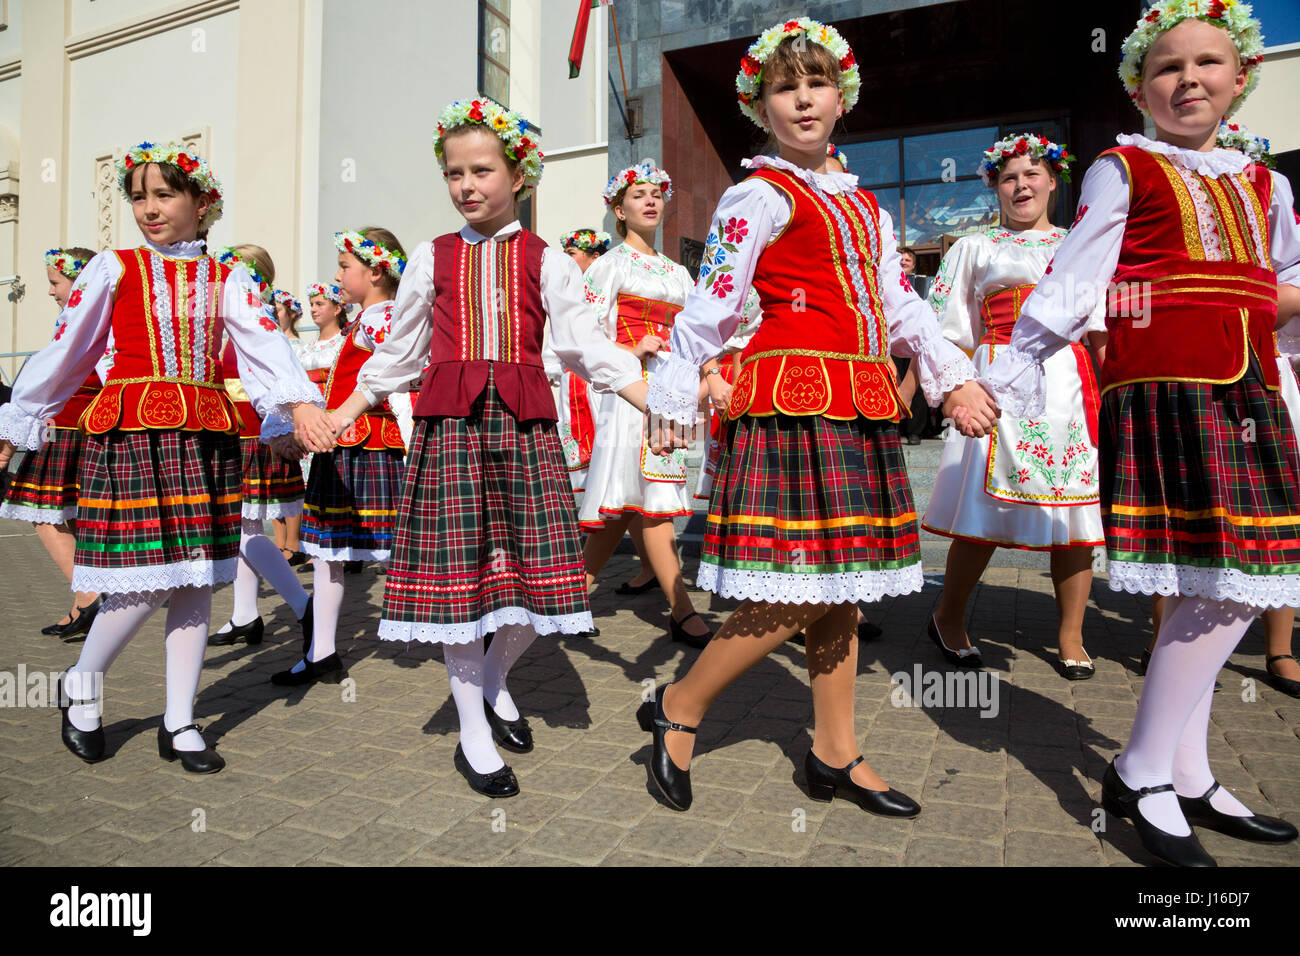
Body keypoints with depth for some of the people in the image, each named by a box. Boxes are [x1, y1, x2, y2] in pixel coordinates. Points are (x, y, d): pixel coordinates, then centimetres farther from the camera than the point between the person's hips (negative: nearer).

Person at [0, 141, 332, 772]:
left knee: (196, 579, 4)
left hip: (203, 436, 2)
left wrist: (300, 404, -24)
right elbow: (65, 352, 10)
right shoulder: (114, 269, 7)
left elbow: (263, 342, -7)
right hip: (131, 431, -2)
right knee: (146, 581, -7)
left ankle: (179, 723, 17)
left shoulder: (225, 279, 10)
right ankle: (81, 686, 22)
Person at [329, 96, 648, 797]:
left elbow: (585, 345, 3)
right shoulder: (432, 258, 12)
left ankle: (494, 679, 29)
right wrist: (341, 415, 15)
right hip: (449, 420, 0)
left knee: (536, 570, -2)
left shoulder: (545, 261, 9)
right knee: (456, 568, 0)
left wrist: (657, 403, -8)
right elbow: (399, 353, 18)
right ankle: (473, 729, 17)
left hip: (524, 422, 0)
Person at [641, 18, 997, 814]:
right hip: (793, 402, -8)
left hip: (859, 409, 8)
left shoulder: (865, 206, 21)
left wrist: (955, 377, 10)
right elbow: (710, 305, -7)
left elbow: (901, 305, 20)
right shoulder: (760, 196, -2)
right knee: (799, 590, -11)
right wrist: (674, 402, -9)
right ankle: (678, 709, 9)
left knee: (840, 585, 9)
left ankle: (836, 755, 21)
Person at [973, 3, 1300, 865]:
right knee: (1223, 586, -12)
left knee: (1212, 589, 5)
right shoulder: (1123, 171, 4)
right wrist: (1010, 375, -10)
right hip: (1161, 393, -6)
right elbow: (1070, 281, -4)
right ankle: (1141, 775, 1)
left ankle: (1189, 777, 17)